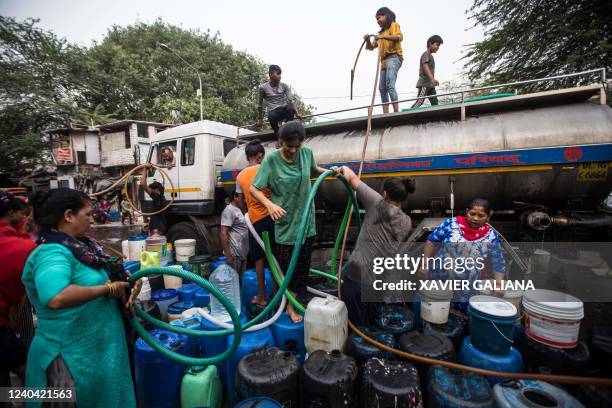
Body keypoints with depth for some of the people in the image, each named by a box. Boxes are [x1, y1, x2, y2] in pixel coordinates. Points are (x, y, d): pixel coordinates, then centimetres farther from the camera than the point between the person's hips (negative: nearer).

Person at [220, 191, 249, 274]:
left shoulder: (239, 210, 15)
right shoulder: (229, 210, -13)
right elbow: (223, 234, -18)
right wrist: (228, 255, -21)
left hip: (243, 253, 9)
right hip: (235, 254, -9)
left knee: (240, 277, 16)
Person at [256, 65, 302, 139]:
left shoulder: (284, 86, 4)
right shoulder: (263, 87, -1)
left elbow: (291, 100, -6)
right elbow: (260, 105, 7)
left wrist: (297, 113, -21)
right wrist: (260, 119, 11)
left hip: (284, 110, 2)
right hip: (273, 112, -2)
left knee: (290, 108, -34)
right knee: (271, 116, -39)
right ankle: (279, 138, -17)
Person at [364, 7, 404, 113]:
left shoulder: (393, 25, 8)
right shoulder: (381, 32, 27)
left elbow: (400, 37, -12)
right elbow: (370, 47, 27)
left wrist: (383, 36, -21)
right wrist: (367, 40, 7)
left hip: (394, 58, -8)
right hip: (384, 61, 8)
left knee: (390, 85, -23)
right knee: (382, 88, -3)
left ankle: (396, 112, -28)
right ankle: (385, 114, -6)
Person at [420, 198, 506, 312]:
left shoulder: (491, 236, -4)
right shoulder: (452, 224, -9)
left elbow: (498, 262, 4)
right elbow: (432, 241, -5)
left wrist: (498, 283, -6)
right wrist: (425, 264, -8)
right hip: (439, 280, -1)